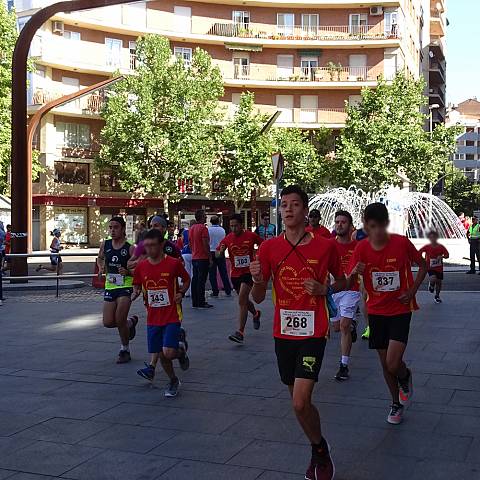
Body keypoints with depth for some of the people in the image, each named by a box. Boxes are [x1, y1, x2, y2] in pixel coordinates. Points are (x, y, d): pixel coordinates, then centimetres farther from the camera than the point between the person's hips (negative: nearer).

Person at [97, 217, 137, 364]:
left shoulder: (130, 248, -10)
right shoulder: (105, 244, 2)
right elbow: (100, 258, 23)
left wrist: (128, 271, -27)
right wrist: (101, 267, 3)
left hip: (125, 287, -5)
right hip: (110, 287, 5)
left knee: (120, 320, -11)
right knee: (108, 322, 1)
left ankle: (125, 350, 12)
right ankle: (130, 322, 33)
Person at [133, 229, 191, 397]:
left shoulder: (174, 263, -8)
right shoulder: (141, 266, 0)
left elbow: (186, 280, 8)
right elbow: (137, 287, 12)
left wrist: (181, 293, -8)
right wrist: (134, 294, -10)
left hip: (172, 316, -4)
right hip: (153, 318, 4)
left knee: (168, 352, -17)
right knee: (160, 355, 7)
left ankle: (181, 350, 18)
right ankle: (173, 381, 32)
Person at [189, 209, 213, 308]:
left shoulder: (191, 228, 12)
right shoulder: (203, 228, -14)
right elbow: (206, 244, -17)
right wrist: (210, 257, -12)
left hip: (194, 258, 8)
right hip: (203, 258, -8)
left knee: (195, 279, 10)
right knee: (201, 280, -5)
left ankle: (195, 302, 14)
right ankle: (201, 303, -3)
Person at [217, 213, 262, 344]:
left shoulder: (251, 236, -8)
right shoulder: (228, 239, -2)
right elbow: (218, 255, 2)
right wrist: (221, 251, -20)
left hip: (249, 271, -4)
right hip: (235, 274, 4)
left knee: (242, 300, -15)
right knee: (244, 300, 19)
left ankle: (240, 332, -14)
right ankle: (256, 314, 51)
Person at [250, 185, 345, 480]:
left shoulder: (325, 246, -6)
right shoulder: (269, 247, -1)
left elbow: (342, 281, 10)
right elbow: (258, 298, 1)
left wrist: (325, 289, -11)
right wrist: (258, 280, -20)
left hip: (313, 333, -4)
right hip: (283, 332, 4)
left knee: (301, 403, -15)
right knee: (300, 401, 15)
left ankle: (319, 452, 14)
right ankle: (320, 452, 39)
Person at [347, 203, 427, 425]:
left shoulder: (402, 243, -13)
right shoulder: (361, 248, -7)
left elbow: (423, 266, 4)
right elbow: (348, 283, -7)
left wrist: (412, 291, -7)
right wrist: (354, 273, -29)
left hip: (400, 310, -3)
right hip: (376, 311, 3)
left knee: (393, 364, -14)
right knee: (384, 362, 11)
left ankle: (405, 377, 22)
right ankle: (396, 403, 33)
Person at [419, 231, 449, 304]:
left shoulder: (441, 247, -7)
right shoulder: (427, 247, -9)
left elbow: (447, 255, -10)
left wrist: (442, 256, -31)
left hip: (439, 268, 2)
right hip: (430, 268, -2)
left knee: (439, 281, 10)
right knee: (433, 279, -26)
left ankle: (437, 296, 32)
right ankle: (431, 285, 12)